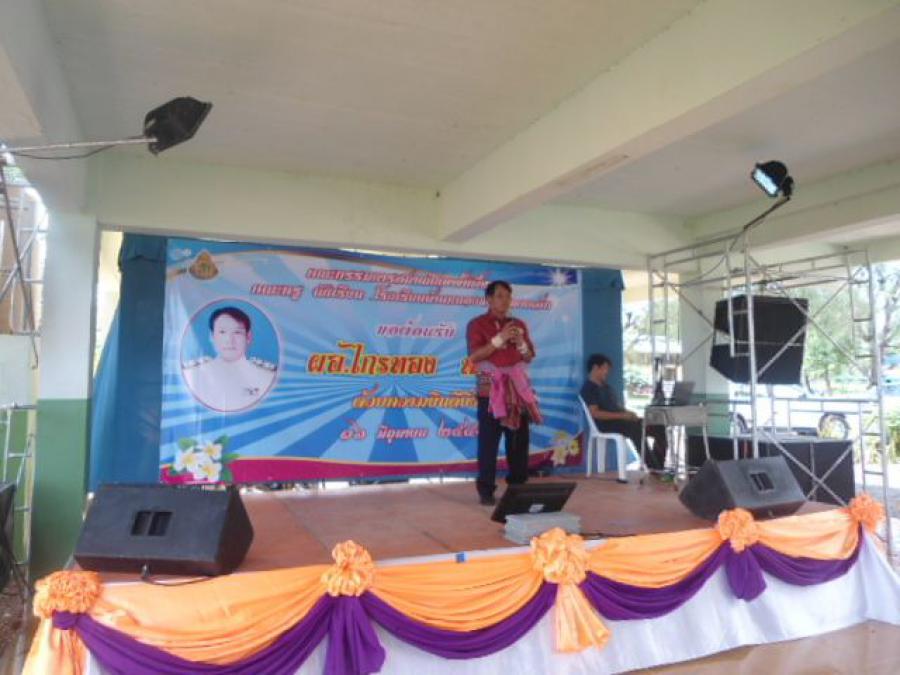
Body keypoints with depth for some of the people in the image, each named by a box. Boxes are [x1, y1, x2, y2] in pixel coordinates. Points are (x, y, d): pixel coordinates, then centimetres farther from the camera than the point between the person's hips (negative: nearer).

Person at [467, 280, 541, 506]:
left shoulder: (519, 325, 13)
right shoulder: (477, 324, -1)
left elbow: (529, 358, 15)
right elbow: (474, 356, -11)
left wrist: (521, 343, -6)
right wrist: (499, 339, -17)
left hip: (517, 388, 5)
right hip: (491, 389, -4)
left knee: (519, 439, 7)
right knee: (489, 440, -4)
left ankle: (518, 485, 17)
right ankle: (486, 490, 2)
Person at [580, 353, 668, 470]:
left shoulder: (605, 386, 23)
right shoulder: (588, 388, -7)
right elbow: (595, 413, -19)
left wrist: (628, 413, -1)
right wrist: (621, 415, -21)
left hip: (620, 420, 9)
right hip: (606, 424, -9)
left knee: (659, 427, -5)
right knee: (637, 430, -35)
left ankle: (659, 467, -11)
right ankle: (654, 468, -30)